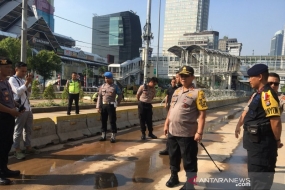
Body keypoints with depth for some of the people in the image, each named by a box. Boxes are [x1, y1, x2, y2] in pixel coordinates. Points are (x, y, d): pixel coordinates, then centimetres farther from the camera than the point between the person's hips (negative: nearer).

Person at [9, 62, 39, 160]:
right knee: (18, 131, 0)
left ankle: (28, 147, 24)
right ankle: (17, 150, 8)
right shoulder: (12, 79, -4)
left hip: (28, 108, 8)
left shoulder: (23, 80, 17)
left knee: (28, 129, 14)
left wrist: (30, 83, 3)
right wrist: (27, 82, -15)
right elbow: (18, 92, -17)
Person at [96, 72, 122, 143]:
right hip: (103, 105, 4)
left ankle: (113, 137, 8)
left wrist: (117, 103, 3)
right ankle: (103, 135, 23)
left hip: (111, 106, -4)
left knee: (112, 121, 0)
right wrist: (98, 106, 1)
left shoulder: (115, 86, -2)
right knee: (103, 121, 11)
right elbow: (99, 96, 6)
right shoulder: (102, 86, 7)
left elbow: (120, 96, 6)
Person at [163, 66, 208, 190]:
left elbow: (202, 114, -15)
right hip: (172, 132, 7)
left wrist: (199, 132, -20)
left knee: (189, 160, 4)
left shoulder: (197, 92, -11)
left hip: (187, 134, -7)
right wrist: (166, 124, 14)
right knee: (173, 156, 22)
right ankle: (174, 177, 42)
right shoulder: (176, 91, 10)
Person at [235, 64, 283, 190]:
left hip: (262, 144, -10)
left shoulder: (267, 94, -20)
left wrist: (277, 141, -12)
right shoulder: (257, 94, 12)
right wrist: (238, 126, 27)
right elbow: (246, 112, 22)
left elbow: (275, 121, -24)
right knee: (255, 174, 23)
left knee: (260, 178, 2)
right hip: (255, 142, 10)